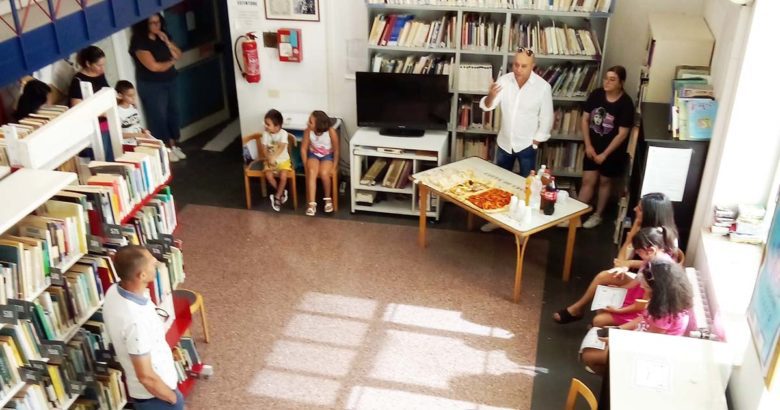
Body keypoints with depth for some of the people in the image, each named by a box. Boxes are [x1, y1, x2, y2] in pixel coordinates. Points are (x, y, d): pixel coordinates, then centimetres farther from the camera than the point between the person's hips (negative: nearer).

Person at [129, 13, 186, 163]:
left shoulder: (161, 37, 5)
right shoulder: (139, 42, -17)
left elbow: (178, 55, 4)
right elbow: (154, 66, -21)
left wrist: (167, 42, -11)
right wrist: (171, 62, -5)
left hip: (169, 82, 7)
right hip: (151, 86, -7)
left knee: (173, 113, 11)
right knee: (158, 117, -1)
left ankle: (173, 145, 23)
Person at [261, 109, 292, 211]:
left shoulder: (283, 133, -16)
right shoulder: (266, 134, -6)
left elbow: (281, 148, -27)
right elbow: (264, 148, -6)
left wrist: (273, 157, -41)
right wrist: (268, 159, -22)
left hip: (283, 160, -3)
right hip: (270, 160, 3)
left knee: (283, 176, -26)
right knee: (268, 175, -23)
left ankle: (277, 196, -4)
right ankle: (281, 192, 2)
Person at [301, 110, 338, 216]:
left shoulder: (331, 132, -26)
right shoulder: (308, 131, -19)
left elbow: (336, 150, -13)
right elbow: (303, 149, -6)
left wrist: (334, 167, -13)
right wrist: (306, 166, -11)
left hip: (328, 156, -2)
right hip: (313, 155, 2)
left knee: (324, 173, -29)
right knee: (311, 172, -28)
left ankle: (327, 199, -3)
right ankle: (312, 203, -29)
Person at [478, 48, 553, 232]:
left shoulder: (543, 87, -15)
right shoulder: (504, 80, -8)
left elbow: (546, 119, -9)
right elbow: (486, 106, -12)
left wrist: (535, 142, -9)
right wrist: (490, 96, -34)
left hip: (527, 145, -3)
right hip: (504, 142, 3)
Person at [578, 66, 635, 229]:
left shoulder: (626, 103, -19)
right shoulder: (596, 94, -7)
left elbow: (622, 134, -18)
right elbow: (585, 120, 0)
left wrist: (604, 154, -16)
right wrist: (588, 145, -6)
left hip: (612, 150, -3)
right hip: (593, 147, 3)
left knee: (604, 182, 14)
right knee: (587, 181, 5)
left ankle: (597, 215, 30)